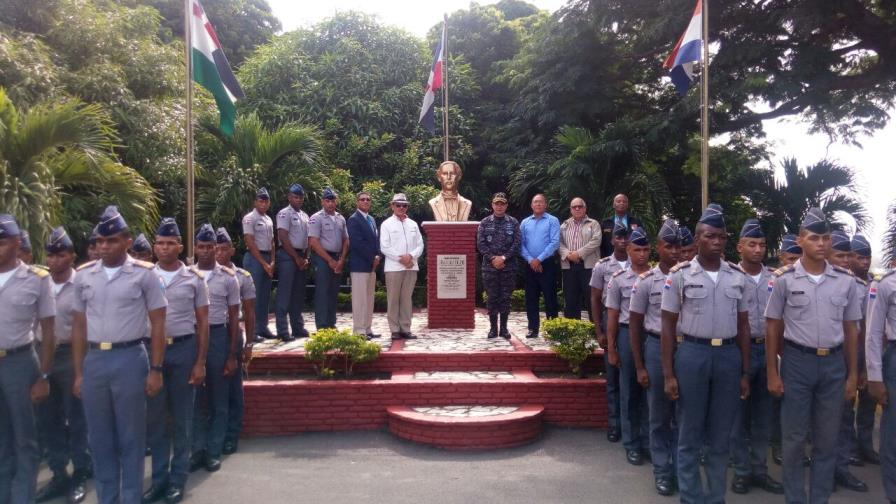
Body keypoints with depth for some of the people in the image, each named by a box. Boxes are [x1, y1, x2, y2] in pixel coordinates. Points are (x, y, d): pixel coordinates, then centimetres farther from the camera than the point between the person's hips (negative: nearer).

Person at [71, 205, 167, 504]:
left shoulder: (144, 273, -4)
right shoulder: (83, 275, 7)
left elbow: (157, 324, -3)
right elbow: (79, 326, 11)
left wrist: (156, 369, -6)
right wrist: (78, 373, 9)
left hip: (130, 359, -4)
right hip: (94, 360, 4)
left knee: (131, 437, 7)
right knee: (99, 438, 13)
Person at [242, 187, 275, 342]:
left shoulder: (269, 220, 15)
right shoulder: (249, 218, -8)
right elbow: (250, 243, -13)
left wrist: (272, 262, 4)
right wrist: (264, 263, -14)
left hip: (267, 259, 8)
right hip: (254, 259, -8)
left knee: (265, 295, 10)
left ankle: (262, 328, 17)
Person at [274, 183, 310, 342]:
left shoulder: (305, 216, 16)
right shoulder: (284, 214, -7)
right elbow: (283, 238, -14)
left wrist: (306, 258, 4)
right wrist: (297, 258, -13)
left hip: (301, 258, 8)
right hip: (288, 256, -7)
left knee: (298, 294, 12)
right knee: (285, 294, -5)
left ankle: (297, 327, 19)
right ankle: (283, 331, -3)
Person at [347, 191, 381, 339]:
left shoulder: (371, 219, 18)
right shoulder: (353, 220, -8)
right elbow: (357, 243, -16)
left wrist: (377, 256, 1)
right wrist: (372, 258, -12)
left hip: (372, 265, 8)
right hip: (360, 265, -8)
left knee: (369, 299, 10)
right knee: (360, 299, -5)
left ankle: (367, 329, 16)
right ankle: (359, 331, 0)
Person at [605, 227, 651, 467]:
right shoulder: (618, 279, -1)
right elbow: (612, 316, 1)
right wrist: (611, 349, 0)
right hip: (628, 334, 0)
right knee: (629, 391, 8)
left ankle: (649, 440, 24)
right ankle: (631, 443, 21)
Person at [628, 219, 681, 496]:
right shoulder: (645, 281, -4)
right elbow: (634, 325, -1)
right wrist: (639, 367, -3)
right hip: (656, 348, -1)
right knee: (659, 415, 9)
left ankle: (681, 467, 27)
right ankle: (662, 470, 23)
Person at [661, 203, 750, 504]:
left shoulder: (737, 276, 7)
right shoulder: (679, 275, -3)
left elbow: (743, 326, 12)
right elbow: (668, 326, -2)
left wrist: (745, 372, 9)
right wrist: (668, 374, -6)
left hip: (729, 356, 3)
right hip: (692, 354, -3)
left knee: (721, 436, 12)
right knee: (690, 436, 6)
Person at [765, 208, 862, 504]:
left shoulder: (846, 281, 3)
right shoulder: (784, 279, -5)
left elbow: (851, 329, 8)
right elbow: (772, 327, -2)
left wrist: (852, 374, 6)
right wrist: (772, 374, -4)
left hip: (834, 363, 3)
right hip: (797, 361, -2)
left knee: (828, 439, 11)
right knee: (794, 438, 7)